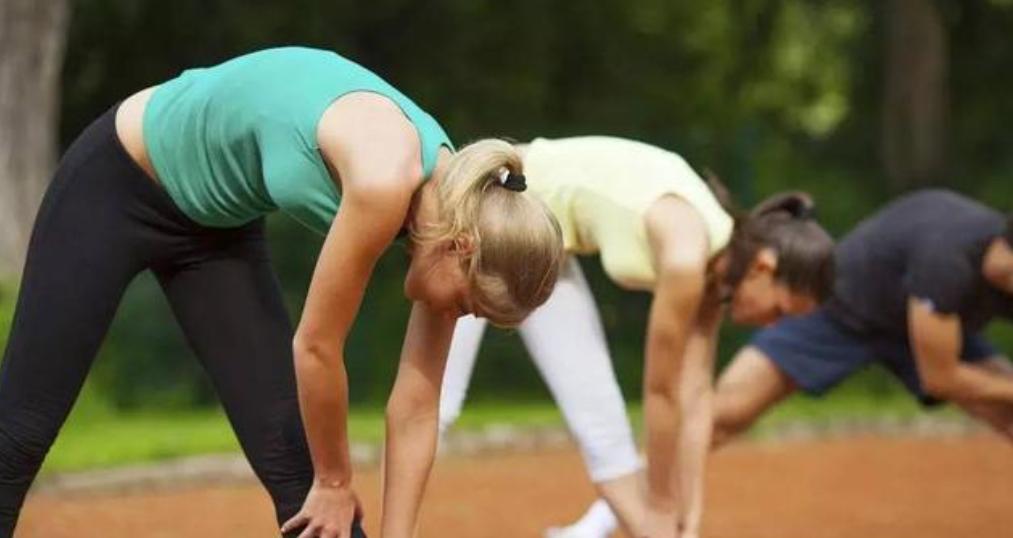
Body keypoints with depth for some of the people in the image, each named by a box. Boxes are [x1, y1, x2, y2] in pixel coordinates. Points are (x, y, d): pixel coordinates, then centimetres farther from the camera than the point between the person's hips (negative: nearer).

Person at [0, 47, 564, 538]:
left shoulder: (454, 202, -12)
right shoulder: (385, 179, -35)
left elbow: (416, 411, -8)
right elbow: (315, 348, -26)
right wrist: (336, 482, -11)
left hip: (218, 217, 7)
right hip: (118, 181, -7)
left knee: (293, 453, -2)